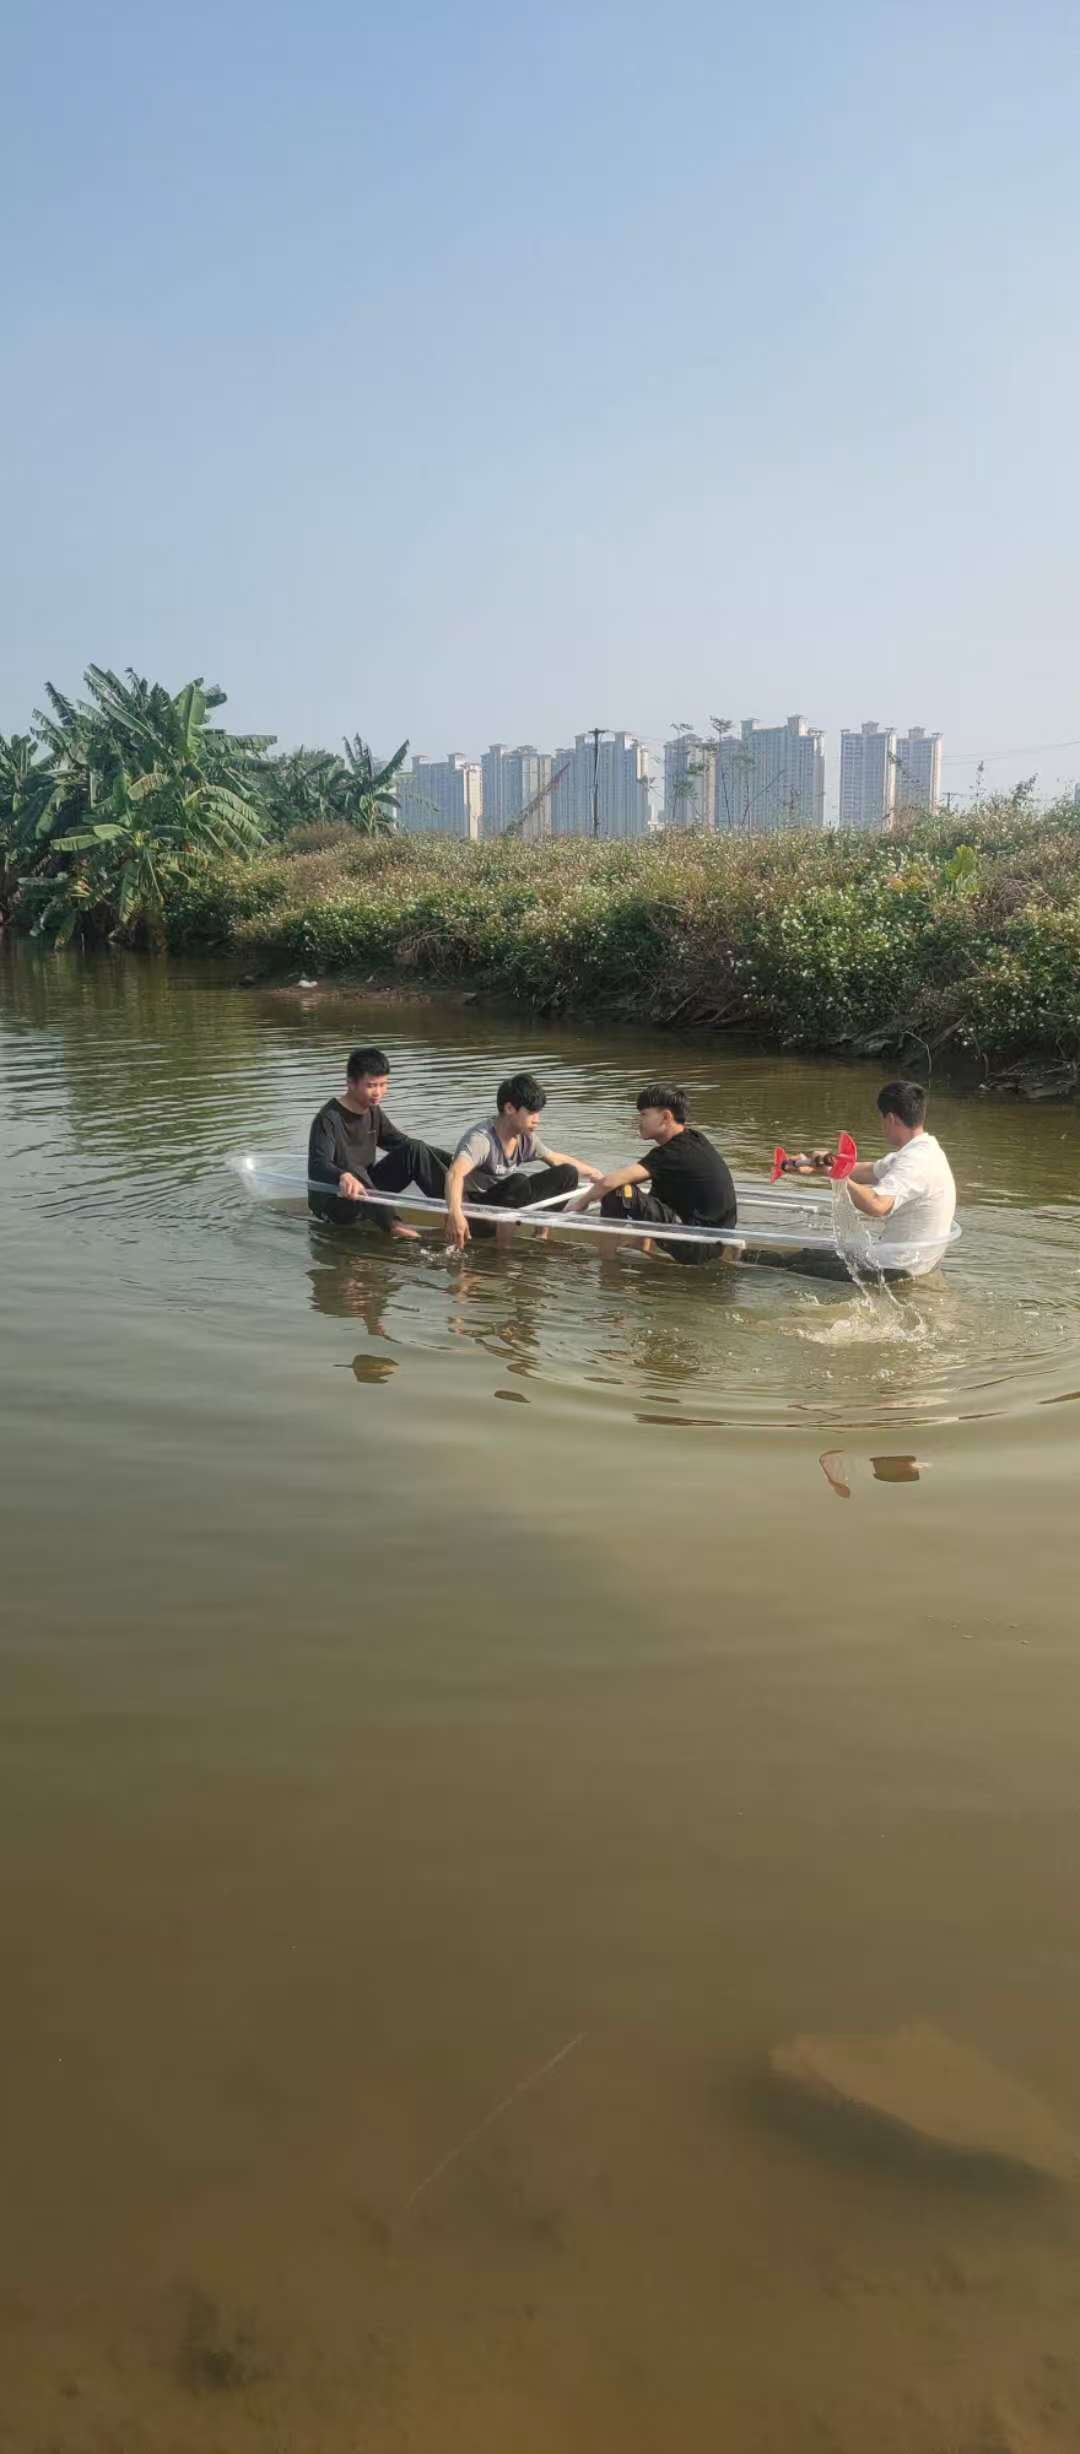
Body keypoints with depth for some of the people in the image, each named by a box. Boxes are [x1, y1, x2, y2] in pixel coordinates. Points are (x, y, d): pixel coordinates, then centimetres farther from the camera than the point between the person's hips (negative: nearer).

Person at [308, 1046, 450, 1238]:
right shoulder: (329, 1119, -21)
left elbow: (402, 1143, 14)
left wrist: (453, 1161, 6)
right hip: (330, 1201, -7)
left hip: (367, 1191, 7)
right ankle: (390, 1224, -47)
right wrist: (343, 1177, -59)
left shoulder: (373, 1112, 3)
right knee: (353, 1170, -38)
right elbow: (317, 1166, -35)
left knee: (415, 1150, -8)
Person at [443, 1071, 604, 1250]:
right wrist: (455, 1213, -60)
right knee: (518, 1182, -35)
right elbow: (455, 1173, -44)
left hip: (508, 1207, 8)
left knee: (567, 1174, 1)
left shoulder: (526, 1137, -1)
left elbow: (555, 1159, 19)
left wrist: (592, 1172, 24)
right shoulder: (481, 1138, -27)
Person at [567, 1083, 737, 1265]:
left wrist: (581, 1203, -4)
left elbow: (609, 1183, -22)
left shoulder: (674, 1152, -16)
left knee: (617, 1191, -18)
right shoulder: (693, 1138, 10)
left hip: (698, 1247, -10)